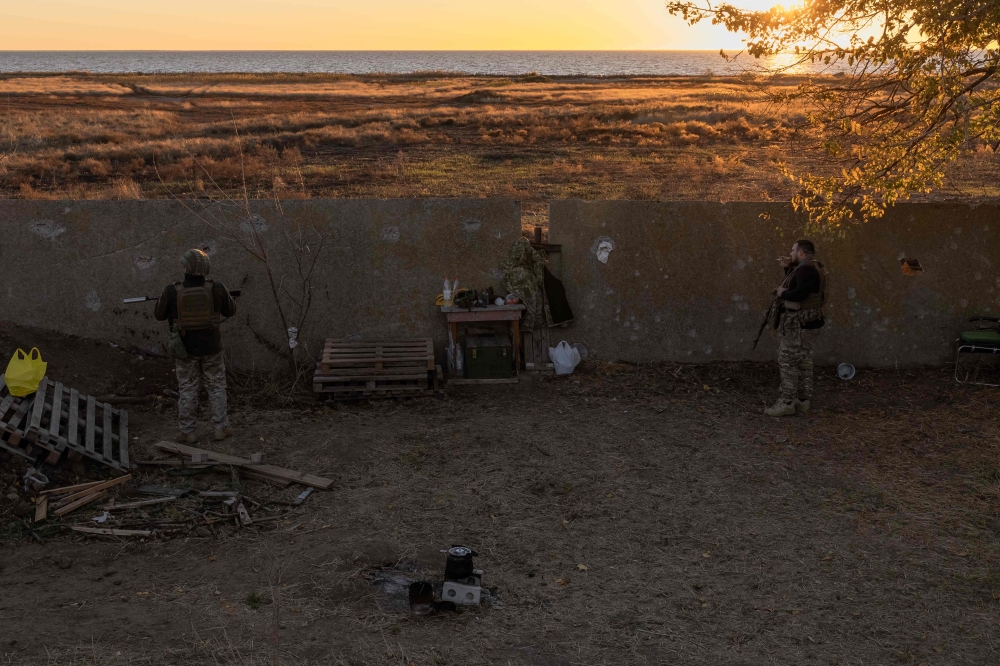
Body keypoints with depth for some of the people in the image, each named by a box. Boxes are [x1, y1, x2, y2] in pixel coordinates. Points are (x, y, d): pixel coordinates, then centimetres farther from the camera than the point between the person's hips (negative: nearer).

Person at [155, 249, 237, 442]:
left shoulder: (172, 291, -14)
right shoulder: (216, 289, -11)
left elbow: (160, 315, 1)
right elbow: (230, 310, 4)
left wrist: (161, 299, 21)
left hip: (185, 348, 0)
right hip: (210, 347, 1)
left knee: (187, 389, 10)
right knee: (216, 386, 14)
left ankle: (187, 432, 13)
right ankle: (221, 428, 16)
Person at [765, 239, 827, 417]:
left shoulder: (806, 269, -19)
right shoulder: (813, 268, 14)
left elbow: (800, 293, -31)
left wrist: (782, 293, -16)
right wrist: (788, 269, 11)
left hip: (797, 324, -11)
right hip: (806, 322, 11)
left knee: (788, 362, -7)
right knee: (804, 362, 13)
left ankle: (786, 403, -6)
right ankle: (803, 401, 17)